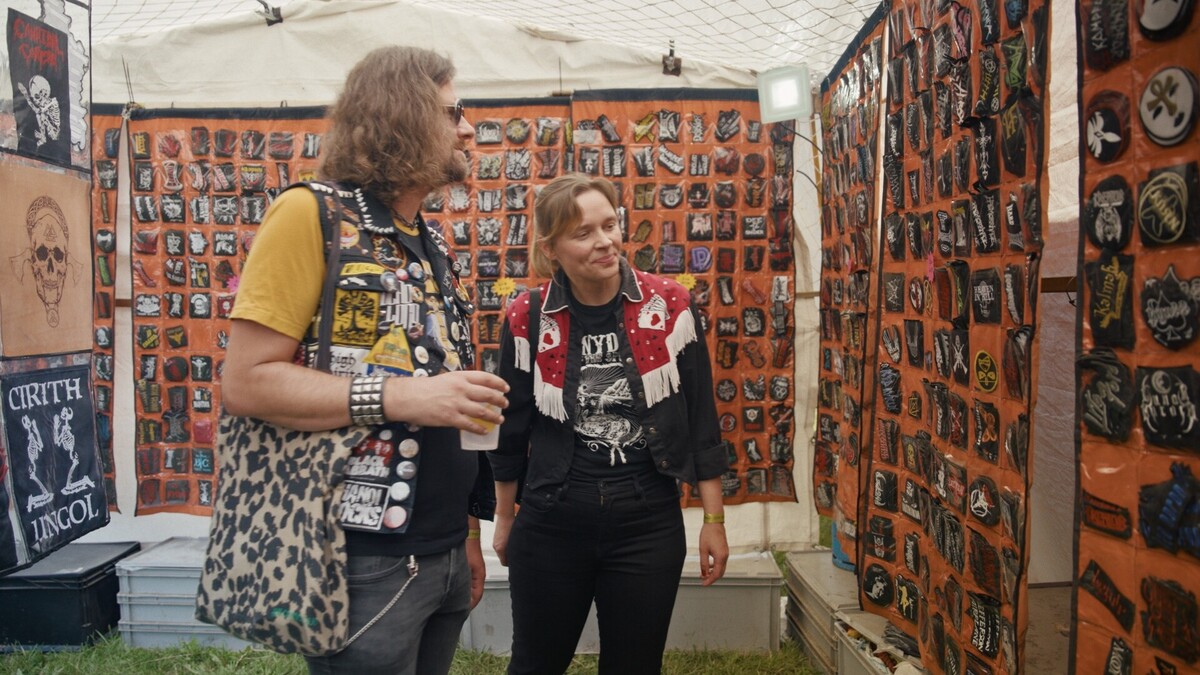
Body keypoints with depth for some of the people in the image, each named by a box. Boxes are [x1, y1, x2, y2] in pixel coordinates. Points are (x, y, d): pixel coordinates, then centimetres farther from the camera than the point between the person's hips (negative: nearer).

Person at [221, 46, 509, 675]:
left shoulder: (432, 244, 14)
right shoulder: (313, 213, -9)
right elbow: (244, 381, -15)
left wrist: (468, 530, 17)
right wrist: (396, 396, -24)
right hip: (366, 560, -7)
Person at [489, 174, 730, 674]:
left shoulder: (670, 306, -7)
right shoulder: (526, 319, -7)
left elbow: (700, 417, -1)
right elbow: (512, 427, 4)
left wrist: (714, 520, 1)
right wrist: (505, 521, 12)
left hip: (649, 524, 0)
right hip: (550, 524, 1)